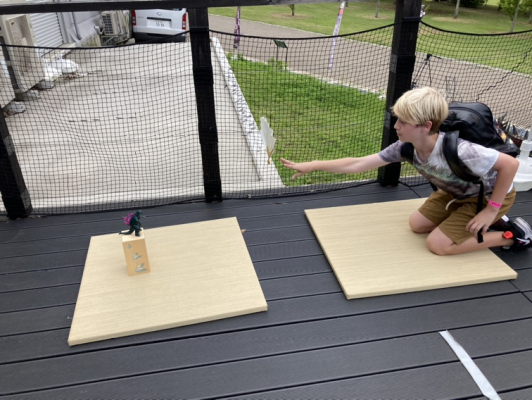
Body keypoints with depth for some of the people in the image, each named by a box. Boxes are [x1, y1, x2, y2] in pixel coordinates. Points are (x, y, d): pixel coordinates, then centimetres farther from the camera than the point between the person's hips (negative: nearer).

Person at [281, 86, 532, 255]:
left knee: (438, 244, -12)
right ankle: (484, 221, 19)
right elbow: (357, 164, -17)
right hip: (459, 192, 7)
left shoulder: (457, 150, -42)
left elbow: (510, 164, -32)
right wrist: (313, 166, -20)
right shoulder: (406, 147, -20)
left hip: (491, 195, -7)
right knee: (417, 225, 12)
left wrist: (491, 209, -27)